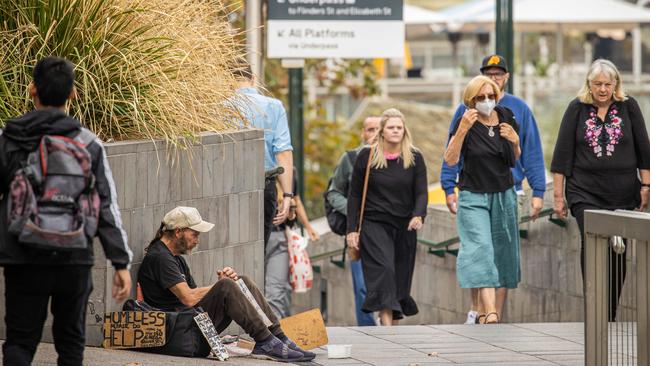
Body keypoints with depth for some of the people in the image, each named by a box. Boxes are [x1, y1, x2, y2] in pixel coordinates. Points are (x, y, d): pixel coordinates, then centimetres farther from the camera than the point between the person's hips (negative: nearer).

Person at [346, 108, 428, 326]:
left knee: (401, 276, 4)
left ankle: (393, 321, 16)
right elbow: (354, 195, 5)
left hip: (404, 226, 3)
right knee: (383, 271, -20)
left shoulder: (414, 158, 6)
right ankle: (386, 324, -29)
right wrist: (352, 229, -1)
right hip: (374, 224, -3)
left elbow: (421, 192, -1)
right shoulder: (367, 157, 2)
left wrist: (418, 215, -22)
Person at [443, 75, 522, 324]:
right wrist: (463, 129, -27)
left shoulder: (506, 117, 3)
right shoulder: (466, 123, -9)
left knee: (502, 252, 7)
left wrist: (515, 141, -7)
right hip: (474, 197, -5)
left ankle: (493, 308, 18)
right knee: (480, 248, -19)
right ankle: (490, 311, -30)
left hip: (503, 195, 5)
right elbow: (450, 160, -17)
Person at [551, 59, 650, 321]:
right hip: (586, 193, -2)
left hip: (623, 195, 2)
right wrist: (558, 194, 0)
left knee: (617, 253, 3)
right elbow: (563, 153, 2)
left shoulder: (628, 107, 4)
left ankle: (610, 317, 12)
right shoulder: (577, 109, 2)